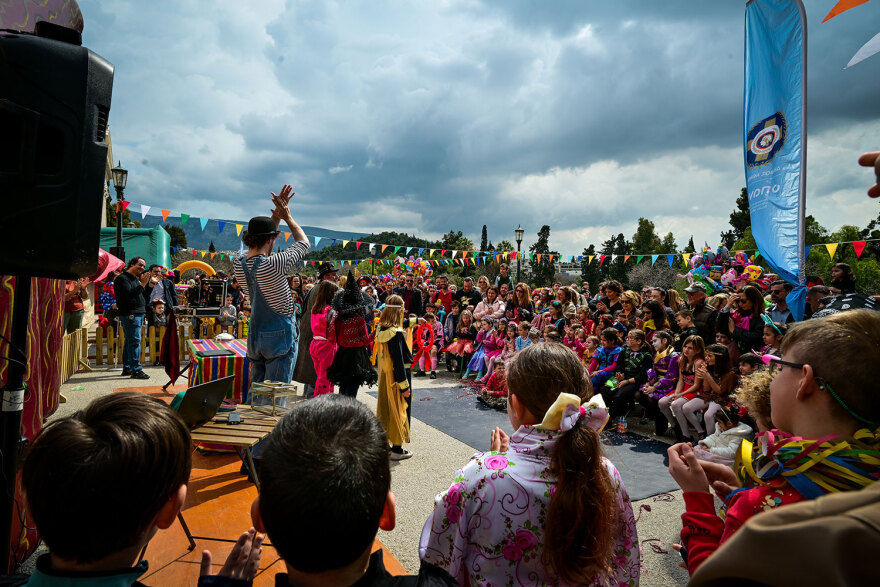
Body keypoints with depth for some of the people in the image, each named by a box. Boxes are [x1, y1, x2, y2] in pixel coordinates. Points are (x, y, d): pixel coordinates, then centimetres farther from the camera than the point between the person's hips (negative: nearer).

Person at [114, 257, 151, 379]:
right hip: (130, 314, -9)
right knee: (135, 341, -13)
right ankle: (136, 370, -13)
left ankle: (127, 368, 18)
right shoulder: (122, 278, -7)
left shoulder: (136, 278, 20)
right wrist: (142, 284, -20)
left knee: (130, 342, 12)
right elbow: (129, 295, -21)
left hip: (138, 314, 9)